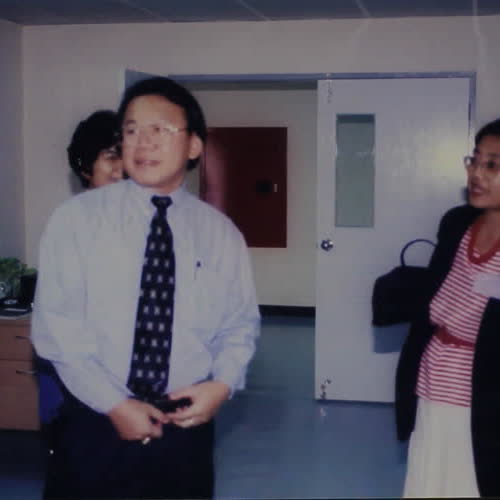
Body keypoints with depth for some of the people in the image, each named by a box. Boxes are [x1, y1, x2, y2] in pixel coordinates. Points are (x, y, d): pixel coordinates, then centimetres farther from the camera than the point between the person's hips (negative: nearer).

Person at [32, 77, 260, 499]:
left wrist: (222, 383, -9)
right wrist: (113, 403, -14)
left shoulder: (221, 234, 3)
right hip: (96, 423, -2)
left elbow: (241, 324, 9)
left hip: (186, 426, 2)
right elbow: (56, 324, -8)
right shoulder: (76, 219, -5)